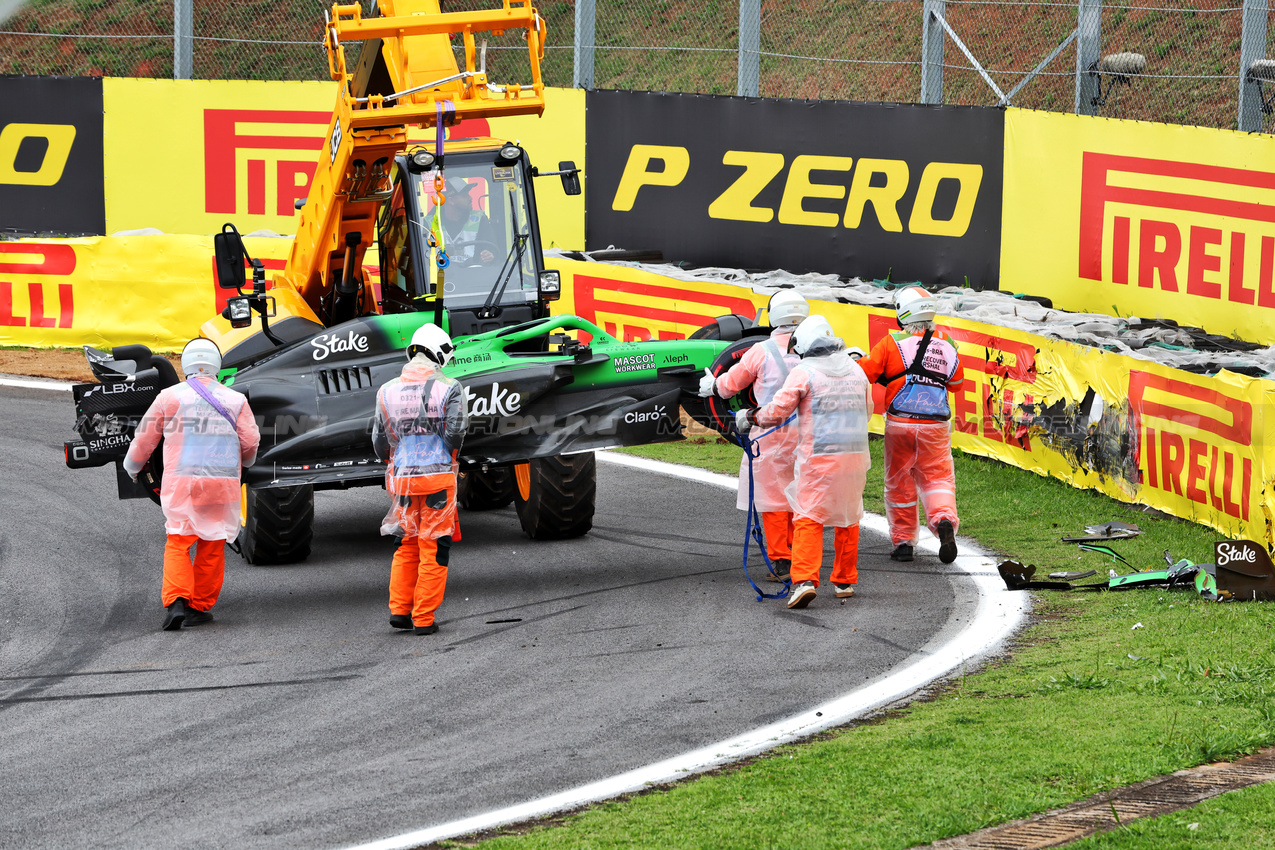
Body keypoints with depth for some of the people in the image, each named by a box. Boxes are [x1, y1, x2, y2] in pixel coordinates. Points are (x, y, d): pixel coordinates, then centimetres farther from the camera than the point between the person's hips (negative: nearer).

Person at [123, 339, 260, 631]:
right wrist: (244, 463, 28)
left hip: (181, 482, -1)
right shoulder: (235, 401, 7)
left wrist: (132, 467, 29)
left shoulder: (169, 397, 3)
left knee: (178, 543, 2)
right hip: (223, 482, 1)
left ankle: (176, 602, -16)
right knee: (212, 546, 11)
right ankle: (201, 606, 14)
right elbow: (250, 441, 4)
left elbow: (144, 440, 10)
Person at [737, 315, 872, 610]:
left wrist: (751, 417, 8)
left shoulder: (803, 373, -8)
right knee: (848, 518, 16)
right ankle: (845, 581, 22)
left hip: (818, 457, -5)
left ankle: (804, 580, -18)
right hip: (855, 453, 5)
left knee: (808, 518, -4)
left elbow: (777, 411, -10)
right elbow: (867, 410, 22)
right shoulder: (856, 369, 11)